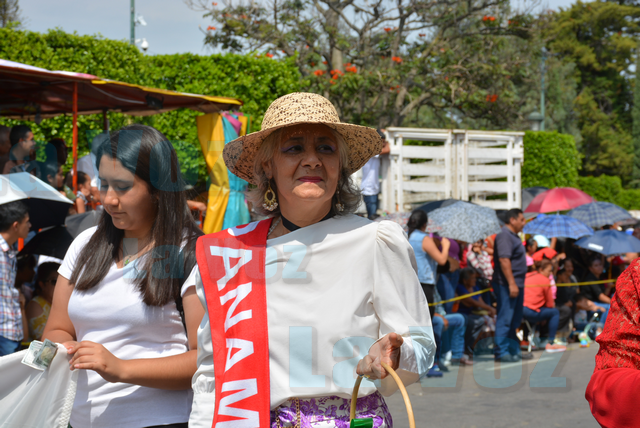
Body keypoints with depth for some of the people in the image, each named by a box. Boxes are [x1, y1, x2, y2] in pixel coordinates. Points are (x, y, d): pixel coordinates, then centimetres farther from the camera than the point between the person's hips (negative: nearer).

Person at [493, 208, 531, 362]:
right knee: (505, 319, -7)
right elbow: (504, 260, -23)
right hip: (507, 285, -11)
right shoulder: (504, 235, -15)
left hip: (516, 284, 11)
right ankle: (501, 351, -4)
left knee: (515, 320, 15)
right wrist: (512, 283, -26)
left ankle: (514, 349, 21)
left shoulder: (513, 236, 18)